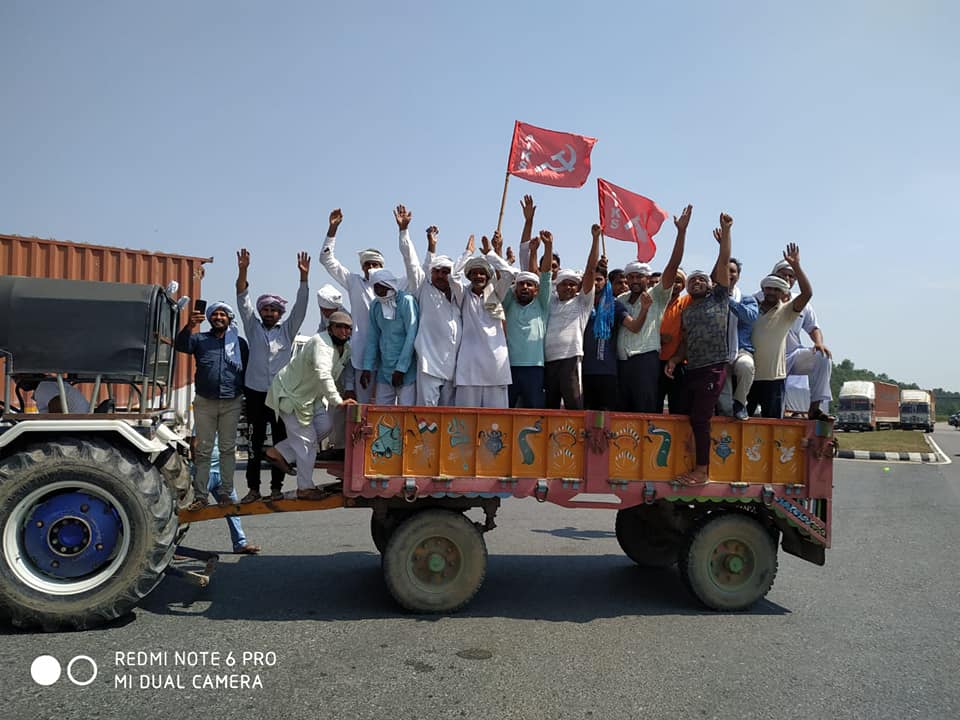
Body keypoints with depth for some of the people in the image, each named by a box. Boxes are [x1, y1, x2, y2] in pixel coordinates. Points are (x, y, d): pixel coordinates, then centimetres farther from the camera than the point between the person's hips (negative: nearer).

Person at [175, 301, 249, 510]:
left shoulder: (239, 342, 11)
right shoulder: (200, 340, 9)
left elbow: (247, 372, 11)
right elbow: (181, 346, -11)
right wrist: (189, 327, -29)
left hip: (231, 404, 0)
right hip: (205, 403, 0)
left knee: (228, 448, 6)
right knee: (203, 450, 3)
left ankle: (225, 493, 13)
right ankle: (200, 495, 8)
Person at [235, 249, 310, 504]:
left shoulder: (287, 330, 11)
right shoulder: (253, 328, 11)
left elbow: (300, 306, 0)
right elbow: (243, 301, 1)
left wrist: (304, 276, -12)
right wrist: (242, 271, -12)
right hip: (255, 392, 0)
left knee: (281, 441, 3)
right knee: (255, 442, 2)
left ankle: (276, 487, 10)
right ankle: (253, 488, 7)